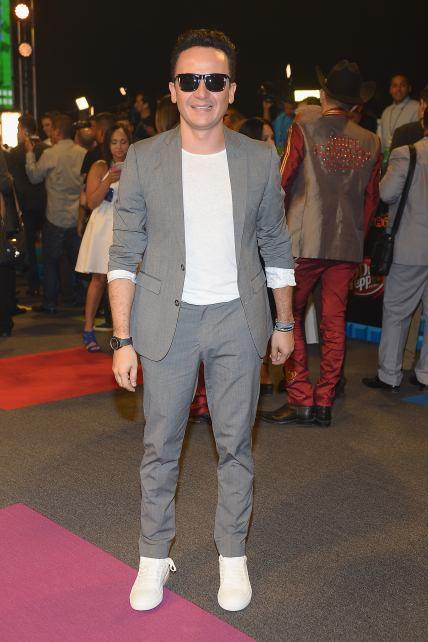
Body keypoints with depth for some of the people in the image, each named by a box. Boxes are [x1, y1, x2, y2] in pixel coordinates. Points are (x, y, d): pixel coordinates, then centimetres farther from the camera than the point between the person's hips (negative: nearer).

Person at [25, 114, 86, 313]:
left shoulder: (50, 154, -12)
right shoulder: (84, 153, -2)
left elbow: (34, 176, 1)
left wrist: (30, 153, 10)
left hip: (56, 217, -3)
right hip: (78, 216, 3)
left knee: (51, 261, 7)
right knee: (78, 259, 13)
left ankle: (50, 303, 11)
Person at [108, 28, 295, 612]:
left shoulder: (260, 159, 0)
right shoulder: (143, 160, -4)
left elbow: (276, 246, 8)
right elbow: (124, 255, -3)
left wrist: (285, 323, 9)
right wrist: (122, 340, -6)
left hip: (238, 321, 1)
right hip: (169, 321, -1)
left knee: (236, 444, 11)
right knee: (160, 445, 9)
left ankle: (232, 555, 29)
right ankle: (154, 555, 28)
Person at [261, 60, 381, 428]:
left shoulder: (304, 132, -5)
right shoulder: (371, 142, 6)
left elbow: (281, 186, -5)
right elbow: (371, 199, 10)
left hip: (305, 242, -3)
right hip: (348, 246, 4)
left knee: (290, 316, 6)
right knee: (334, 322, 8)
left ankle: (300, 400, 3)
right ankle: (324, 403, 13)